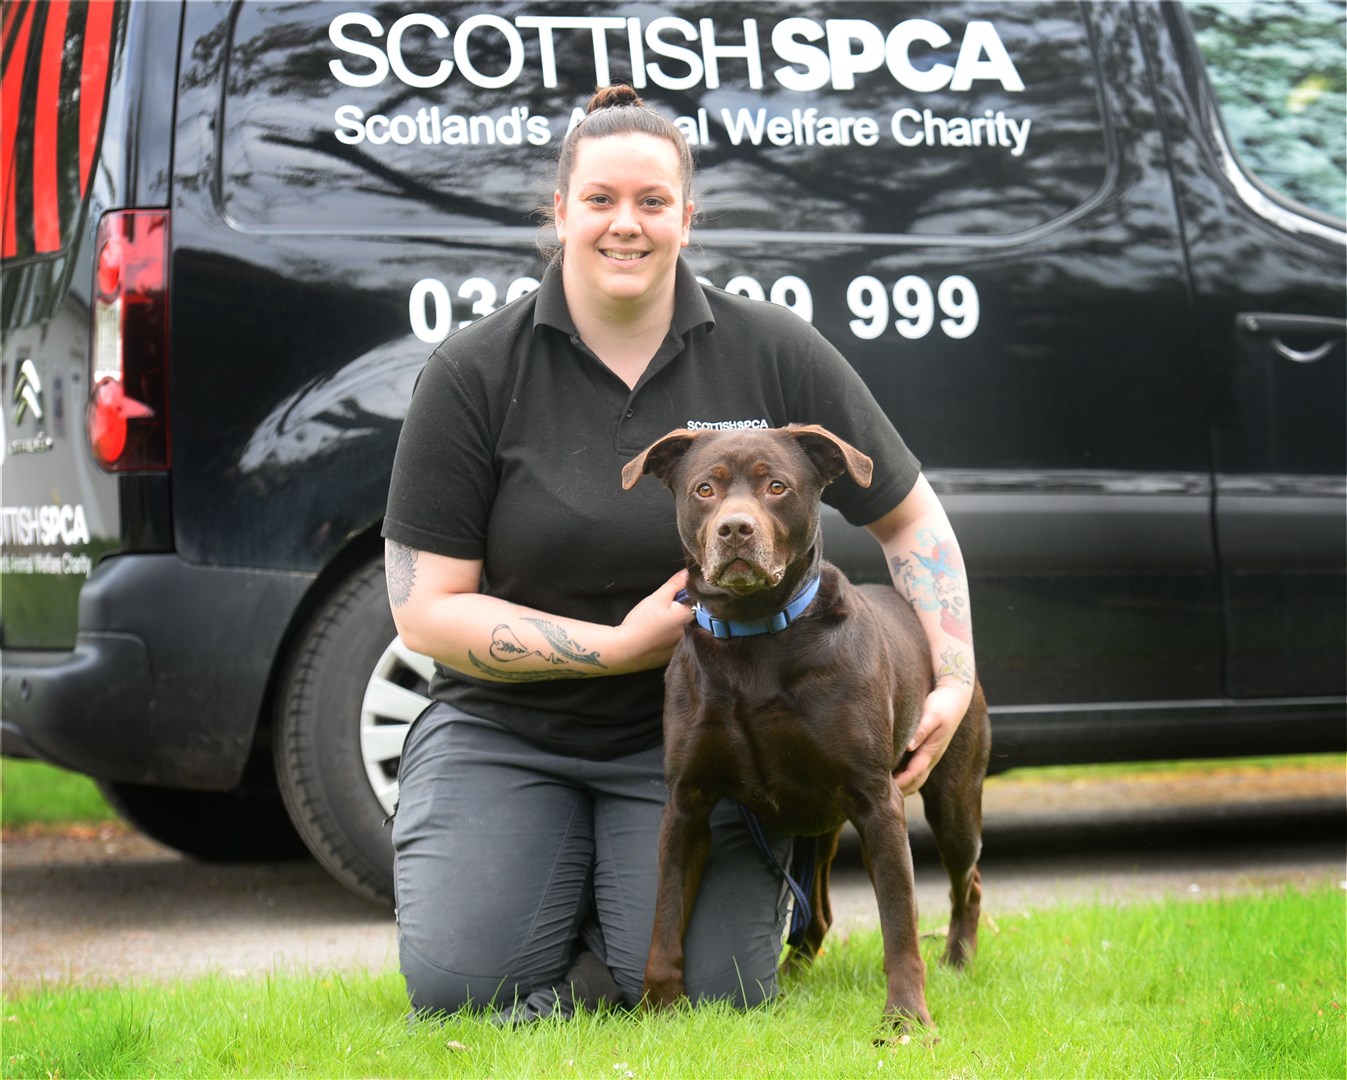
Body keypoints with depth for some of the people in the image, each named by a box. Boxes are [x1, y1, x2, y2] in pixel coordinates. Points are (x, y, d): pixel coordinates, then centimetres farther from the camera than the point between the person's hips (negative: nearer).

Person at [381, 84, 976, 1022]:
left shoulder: (775, 355, -2)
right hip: (507, 728, 0)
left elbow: (912, 521, 8)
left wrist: (955, 680, -6)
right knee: (459, 980, -19)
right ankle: (563, 877, 15)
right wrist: (618, 646, -15)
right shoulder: (474, 375, -6)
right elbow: (426, 609, -7)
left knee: (706, 988, -21)